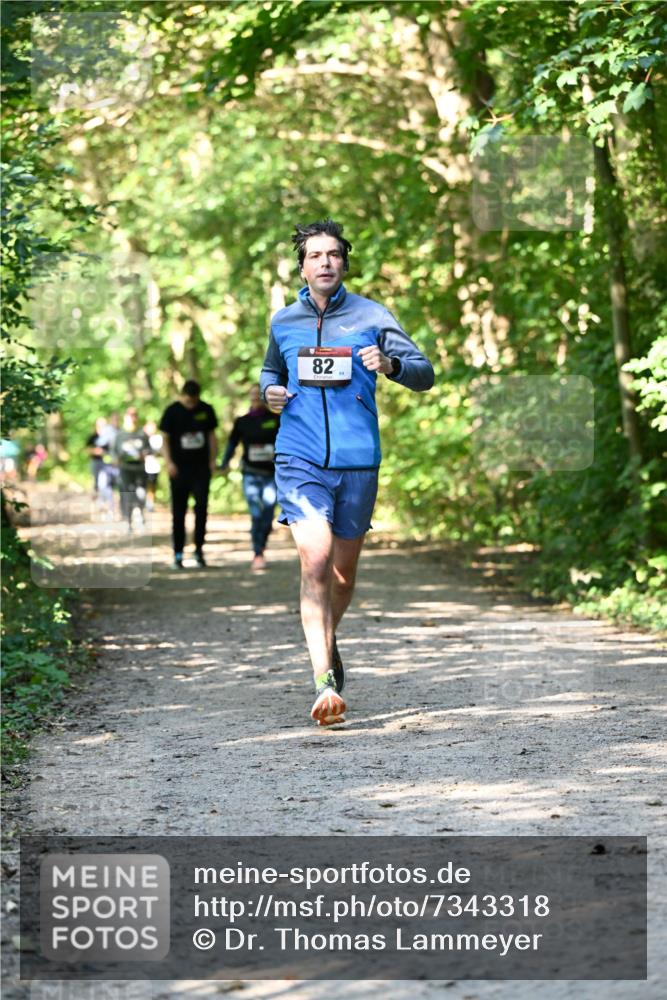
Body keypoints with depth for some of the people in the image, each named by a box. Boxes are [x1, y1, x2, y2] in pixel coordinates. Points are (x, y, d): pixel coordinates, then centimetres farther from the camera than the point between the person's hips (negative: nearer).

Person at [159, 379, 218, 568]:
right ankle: (178, 553, 8)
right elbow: (165, 438, 0)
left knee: (201, 506, -9)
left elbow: (211, 436, 12)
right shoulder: (172, 411, -2)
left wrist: (212, 461, 4)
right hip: (179, 468, -1)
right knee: (179, 511, 2)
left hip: (201, 467, 1)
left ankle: (199, 548, 0)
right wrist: (169, 462, -10)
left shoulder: (206, 410, 5)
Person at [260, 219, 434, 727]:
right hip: (300, 459, 0)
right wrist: (270, 390, 6)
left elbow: (425, 374, 0)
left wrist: (389, 363, -21)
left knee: (344, 573, 12)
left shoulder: (372, 316, 3)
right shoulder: (284, 322, 10)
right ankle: (324, 680, -22)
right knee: (315, 561, -19)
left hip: (357, 460, 0)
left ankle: (328, 641, 43)